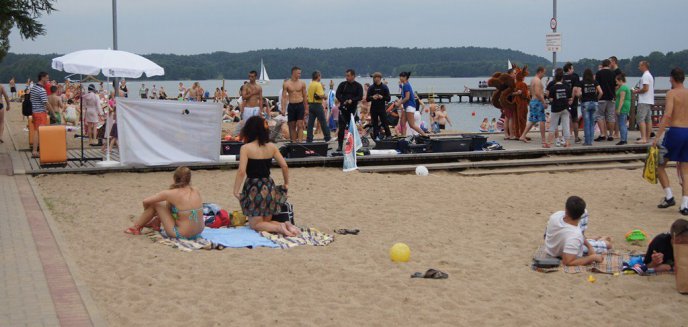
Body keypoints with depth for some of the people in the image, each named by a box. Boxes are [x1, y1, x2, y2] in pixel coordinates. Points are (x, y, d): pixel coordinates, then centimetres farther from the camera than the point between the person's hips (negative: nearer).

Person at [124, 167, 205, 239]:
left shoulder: (172, 193, -14)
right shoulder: (196, 191, 0)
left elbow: (145, 201, -4)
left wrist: (146, 213, 19)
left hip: (183, 235, -6)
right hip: (199, 231, 6)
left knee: (154, 204, 9)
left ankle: (136, 227, 28)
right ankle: (156, 222, 47)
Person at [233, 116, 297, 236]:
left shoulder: (246, 148, -12)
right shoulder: (271, 147, 2)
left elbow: (241, 172, -18)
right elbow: (284, 166, 2)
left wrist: (236, 191, -10)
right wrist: (286, 184, 16)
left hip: (253, 189, -5)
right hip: (269, 187, 5)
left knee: (255, 224, 8)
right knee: (266, 222, 20)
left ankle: (279, 228, -18)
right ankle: (286, 225, -7)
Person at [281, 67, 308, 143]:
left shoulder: (302, 83, 5)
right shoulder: (286, 84, 0)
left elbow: (305, 96, 10)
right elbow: (284, 97, -2)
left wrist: (306, 109, 9)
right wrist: (283, 109, -11)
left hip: (300, 105, 0)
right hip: (291, 106, 0)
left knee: (300, 125, -10)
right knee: (292, 126, 6)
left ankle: (299, 141, -15)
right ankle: (293, 142, 13)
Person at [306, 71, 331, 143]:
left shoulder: (310, 85, 11)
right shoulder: (318, 85, -13)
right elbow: (321, 96, -22)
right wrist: (324, 95, 0)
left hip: (310, 105, 7)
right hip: (317, 105, -7)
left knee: (310, 123, 5)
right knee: (323, 122, 3)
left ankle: (309, 139, 2)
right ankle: (327, 137, 9)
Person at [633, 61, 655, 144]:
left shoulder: (645, 76, -13)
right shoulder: (650, 75, 20)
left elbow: (645, 88, -19)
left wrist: (636, 91, -7)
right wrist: (638, 90, 16)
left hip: (644, 101, -11)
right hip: (649, 101, 11)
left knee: (640, 119, -13)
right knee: (648, 119, 10)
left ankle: (643, 138, -20)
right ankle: (647, 138, 14)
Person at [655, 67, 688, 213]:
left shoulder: (671, 93, -6)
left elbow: (667, 114, -19)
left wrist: (658, 136, -20)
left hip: (675, 132, -5)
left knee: (659, 165, 12)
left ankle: (669, 197, 3)